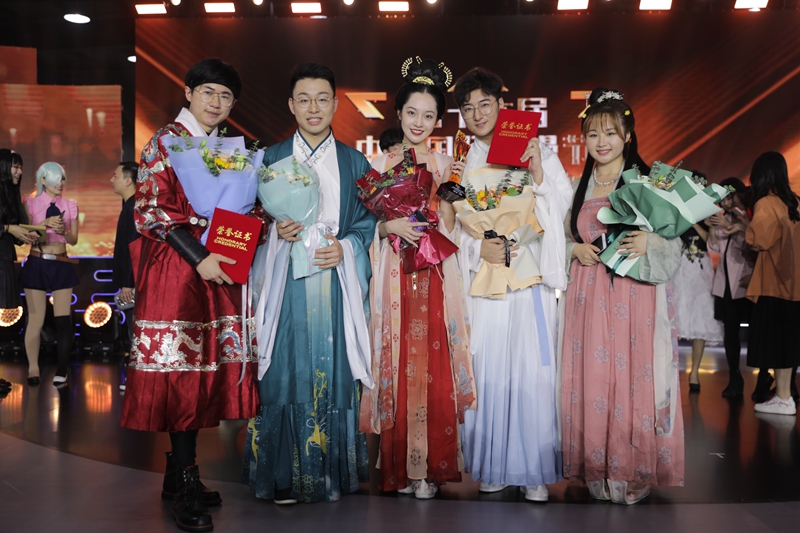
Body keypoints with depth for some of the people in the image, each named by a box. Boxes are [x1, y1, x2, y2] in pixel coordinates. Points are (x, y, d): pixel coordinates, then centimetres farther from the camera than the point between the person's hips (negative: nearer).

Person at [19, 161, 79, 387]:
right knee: (36, 319, 3)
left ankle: (62, 371, 3)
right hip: (36, 265, -1)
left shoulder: (70, 206, 7)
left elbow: (74, 240, 7)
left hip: (61, 266, 1)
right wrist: (45, 223, -20)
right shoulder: (31, 204, 2)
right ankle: (33, 368, 14)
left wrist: (63, 230, -13)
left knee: (63, 319, -2)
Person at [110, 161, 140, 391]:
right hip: (131, 281, 10)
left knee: (137, 335, -5)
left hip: (133, 282, -10)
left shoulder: (134, 207, -15)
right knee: (135, 334, 14)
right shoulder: (130, 205, 16)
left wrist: (127, 284, -22)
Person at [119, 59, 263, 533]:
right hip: (175, 266, -6)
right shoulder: (167, 141, -2)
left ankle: (180, 474, 19)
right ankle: (184, 484, 6)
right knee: (181, 368, -5)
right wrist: (199, 258, -17)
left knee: (208, 367, 7)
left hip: (220, 269, 7)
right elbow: (150, 209, -10)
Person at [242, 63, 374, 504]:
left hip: (338, 282, 1)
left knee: (336, 373, 1)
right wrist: (276, 231, -11)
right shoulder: (271, 158, 10)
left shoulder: (354, 162, 12)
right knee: (286, 373, -2)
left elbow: (369, 221, 10)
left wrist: (345, 247, -8)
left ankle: (334, 472, 17)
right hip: (288, 282, 0)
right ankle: (284, 477, 12)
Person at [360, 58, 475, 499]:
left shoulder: (445, 165, 10)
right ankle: (399, 467, 14)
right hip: (394, 276, 0)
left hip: (435, 277, 0)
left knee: (433, 369, -2)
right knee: (397, 367, 0)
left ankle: (430, 467, 11)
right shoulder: (381, 164, 9)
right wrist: (390, 226, -12)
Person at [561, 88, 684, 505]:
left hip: (636, 297, -3)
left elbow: (674, 243, 0)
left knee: (634, 379, -3)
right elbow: (560, 240, 19)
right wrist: (576, 251, -2)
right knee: (590, 380, 3)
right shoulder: (577, 187, 13)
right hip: (589, 297, 3)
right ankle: (596, 470, 17)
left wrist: (648, 243, -19)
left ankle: (633, 473, 13)